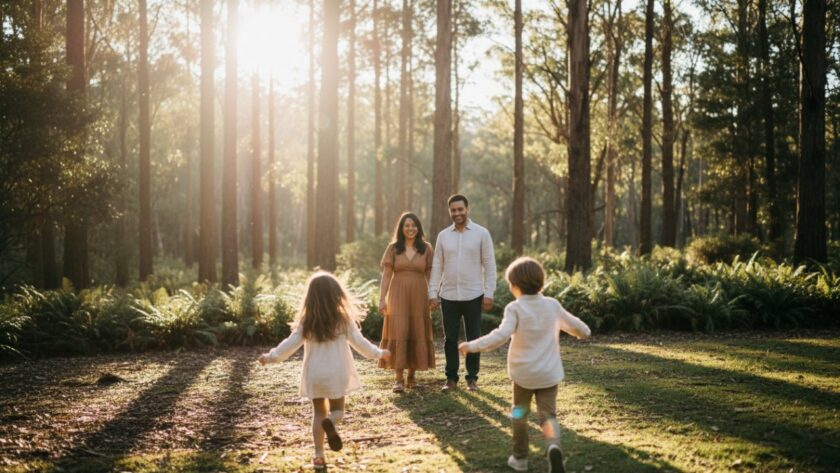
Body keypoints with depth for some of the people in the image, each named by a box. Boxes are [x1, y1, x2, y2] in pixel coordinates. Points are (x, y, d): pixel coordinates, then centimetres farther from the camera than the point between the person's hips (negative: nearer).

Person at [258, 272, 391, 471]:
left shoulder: (306, 321, -4)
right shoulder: (343, 319, -7)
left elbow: (290, 344, -2)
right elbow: (359, 342, -3)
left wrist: (270, 357, 12)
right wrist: (378, 353, 12)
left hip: (314, 374, 1)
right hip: (336, 373, -1)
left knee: (318, 413, 14)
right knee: (337, 410, 14)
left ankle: (318, 455, 10)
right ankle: (330, 422, -23)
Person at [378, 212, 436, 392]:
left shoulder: (426, 249, 5)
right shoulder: (393, 248, 3)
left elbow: (430, 276, 6)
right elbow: (386, 275, 3)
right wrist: (382, 299, -4)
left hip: (418, 297, 1)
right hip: (398, 296, -1)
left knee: (417, 335, 4)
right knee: (398, 334, -10)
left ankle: (412, 375, 17)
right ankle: (399, 379, -8)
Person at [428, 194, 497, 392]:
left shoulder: (481, 233, -2)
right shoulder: (443, 235, 5)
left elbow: (489, 264, -2)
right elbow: (437, 266, 7)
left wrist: (489, 294, -7)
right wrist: (432, 294, 1)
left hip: (473, 296, -2)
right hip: (449, 296, 2)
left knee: (473, 339, 5)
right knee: (450, 339, 6)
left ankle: (472, 378, 16)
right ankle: (451, 378, 16)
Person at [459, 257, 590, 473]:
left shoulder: (515, 308, -12)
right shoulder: (553, 305, 2)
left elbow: (501, 336, -26)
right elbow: (577, 327, 12)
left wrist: (472, 346, -20)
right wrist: (584, 332, 35)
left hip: (523, 374, -2)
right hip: (549, 374, 2)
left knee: (519, 414, 19)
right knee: (548, 415, 4)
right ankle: (554, 446, -26)